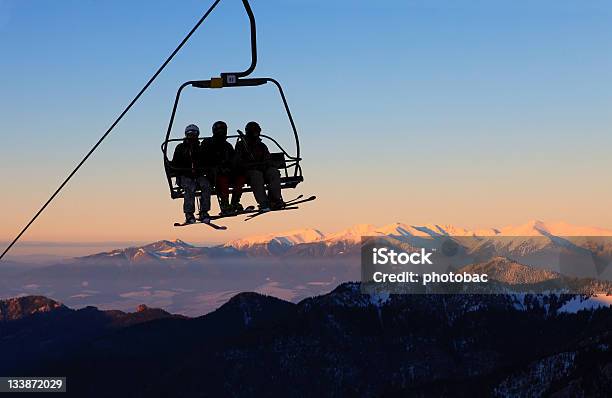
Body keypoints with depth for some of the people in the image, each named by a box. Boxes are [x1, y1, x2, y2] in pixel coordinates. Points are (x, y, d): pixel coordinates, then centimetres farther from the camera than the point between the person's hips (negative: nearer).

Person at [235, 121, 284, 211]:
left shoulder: (262, 146, 23)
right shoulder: (240, 145, 10)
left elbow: (268, 160, 15)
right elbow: (238, 161, -1)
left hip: (263, 170, 4)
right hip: (249, 171, -4)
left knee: (274, 172, -27)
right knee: (257, 175, -38)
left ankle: (274, 199, -38)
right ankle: (263, 203, -48)